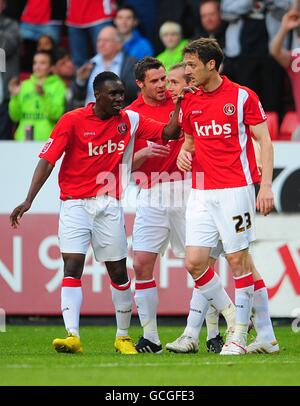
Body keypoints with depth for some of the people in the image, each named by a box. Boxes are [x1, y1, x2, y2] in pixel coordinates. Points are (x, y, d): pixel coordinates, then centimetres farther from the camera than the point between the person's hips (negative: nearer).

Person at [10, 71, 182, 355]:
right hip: (75, 204, -3)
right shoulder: (72, 121, -8)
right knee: (72, 266, -16)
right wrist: (28, 201, -17)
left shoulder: (130, 120, 4)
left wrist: (179, 105, -10)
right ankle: (72, 336, -22)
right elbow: (47, 161, -10)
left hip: (109, 205, 3)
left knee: (118, 271, 6)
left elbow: (168, 133, 7)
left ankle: (123, 336, 20)